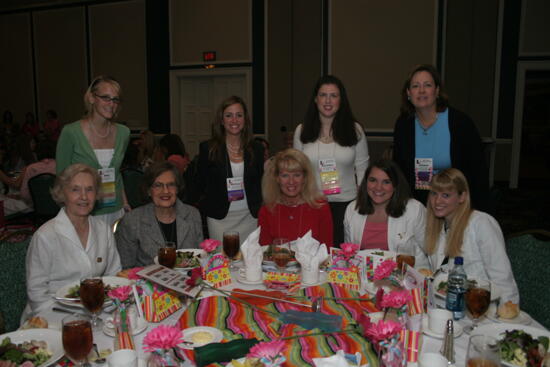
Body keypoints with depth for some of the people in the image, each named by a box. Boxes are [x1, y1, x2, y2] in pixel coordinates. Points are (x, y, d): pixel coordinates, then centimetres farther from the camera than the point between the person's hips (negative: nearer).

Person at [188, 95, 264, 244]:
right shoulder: (207, 148, -1)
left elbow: (261, 184, 10)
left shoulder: (256, 149, 4)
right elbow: (199, 184, 4)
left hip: (249, 217, 2)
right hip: (220, 219, -1)